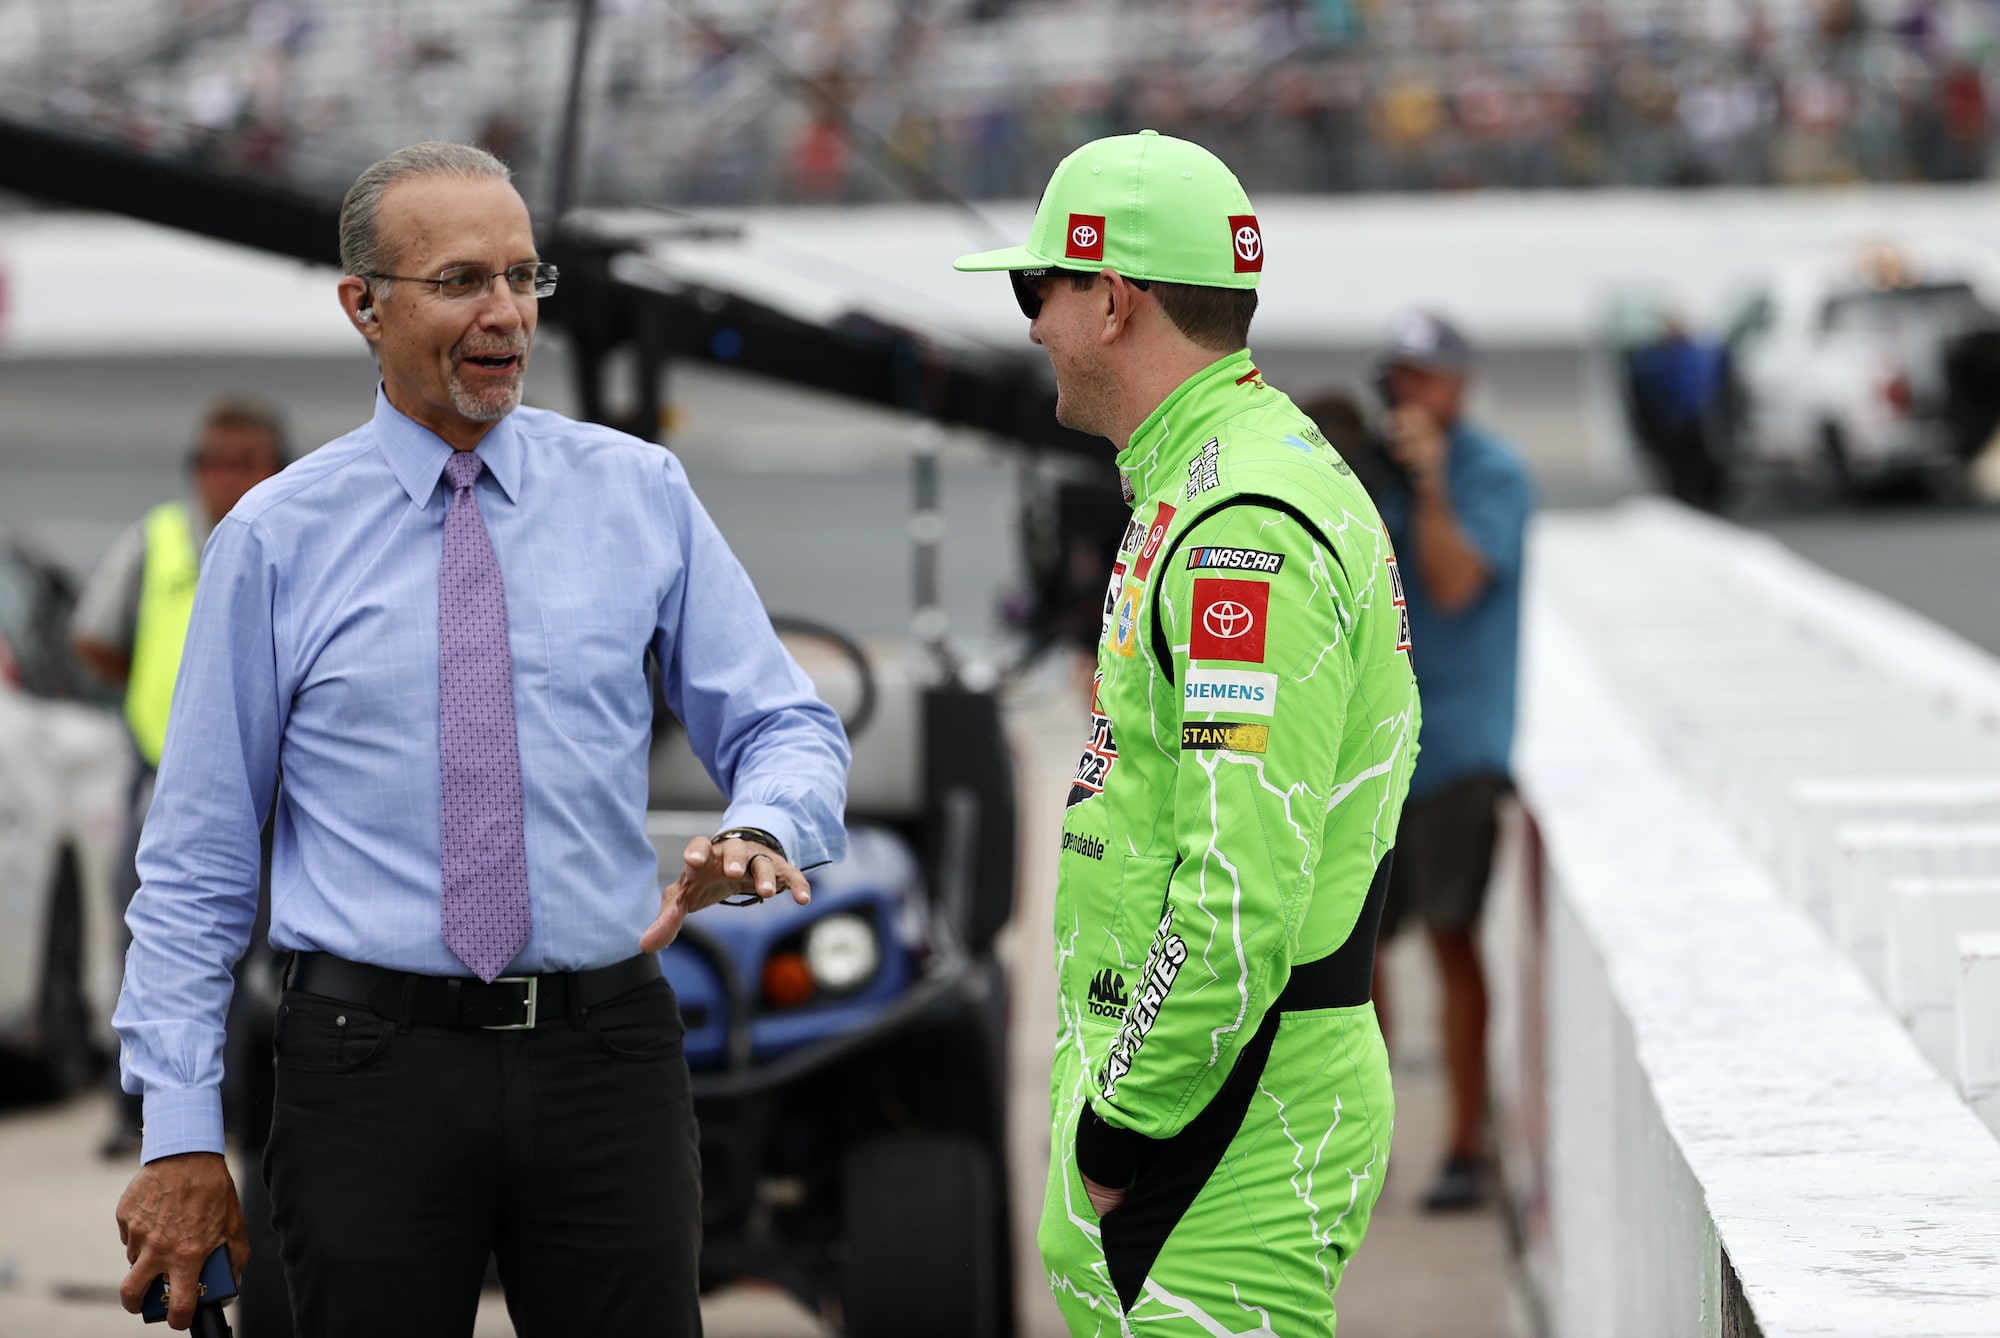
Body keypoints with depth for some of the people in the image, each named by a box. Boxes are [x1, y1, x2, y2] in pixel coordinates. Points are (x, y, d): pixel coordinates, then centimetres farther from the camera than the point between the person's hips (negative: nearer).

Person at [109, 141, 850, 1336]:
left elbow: (784, 726, 6)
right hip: (376, 1055, -1)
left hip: (606, 1056, 1)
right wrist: (182, 1136, -3)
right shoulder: (277, 541, 2)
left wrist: (760, 829, -18)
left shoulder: (641, 496, 6)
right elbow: (197, 862, 3)